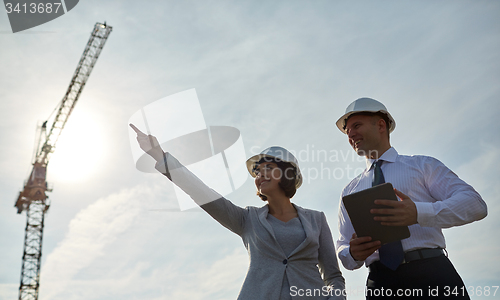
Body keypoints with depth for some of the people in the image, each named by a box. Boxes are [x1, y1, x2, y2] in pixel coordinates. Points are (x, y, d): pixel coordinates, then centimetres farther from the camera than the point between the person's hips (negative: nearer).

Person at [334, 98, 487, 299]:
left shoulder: (422, 165, 10)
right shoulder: (349, 191, 18)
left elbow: (475, 203, -3)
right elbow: (343, 249, 17)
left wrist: (418, 213, -21)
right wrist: (353, 253, -9)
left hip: (431, 271, -3)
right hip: (381, 282, 4)